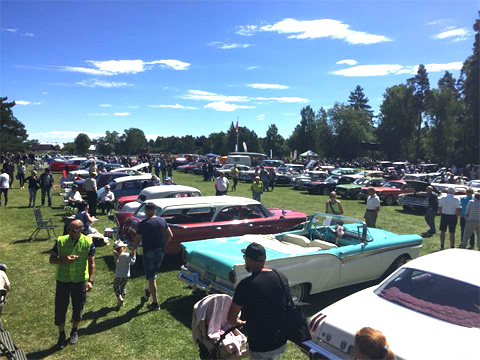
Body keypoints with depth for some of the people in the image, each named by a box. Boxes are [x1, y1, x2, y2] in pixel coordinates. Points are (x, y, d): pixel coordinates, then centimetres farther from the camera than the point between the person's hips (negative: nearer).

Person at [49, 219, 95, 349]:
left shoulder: (88, 242, -12)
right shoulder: (60, 241, -10)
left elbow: (91, 263, -6)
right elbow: (52, 259, -2)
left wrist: (90, 280, -13)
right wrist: (64, 260, -22)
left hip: (80, 281, 0)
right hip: (63, 280, 1)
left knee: (78, 307, 14)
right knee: (60, 308, 8)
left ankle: (74, 331, 40)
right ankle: (61, 335, 32)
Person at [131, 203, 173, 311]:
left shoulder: (143, 223, -16)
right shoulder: (162, 221, -1)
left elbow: (137, 239, -10)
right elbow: (170, 235, 4)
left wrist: (133, 250, 7)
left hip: (149, 252, -6)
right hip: (160, 252, 6)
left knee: (151, 278, 1)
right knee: (154, 274, 26)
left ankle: (155, 303, 4)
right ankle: (149, 291, 48)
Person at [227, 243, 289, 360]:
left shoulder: (246, 285, -22)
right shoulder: (282, 277, -5)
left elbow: (231, 319, -13)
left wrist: (238, 322, 11)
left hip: (261, 347, -6)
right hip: (281, 342, 6)